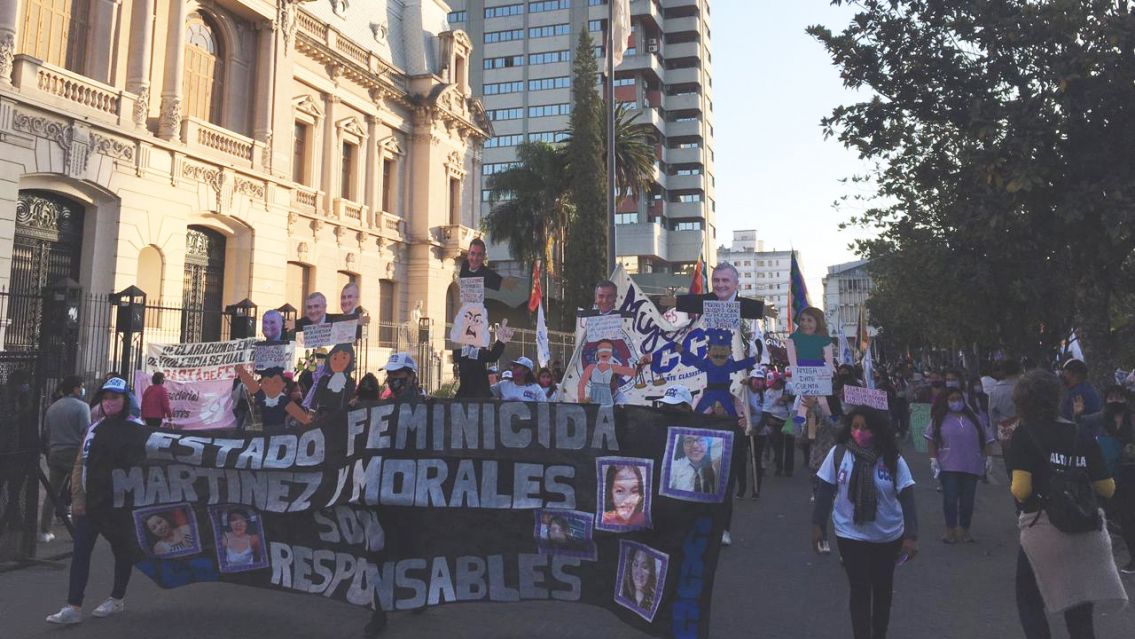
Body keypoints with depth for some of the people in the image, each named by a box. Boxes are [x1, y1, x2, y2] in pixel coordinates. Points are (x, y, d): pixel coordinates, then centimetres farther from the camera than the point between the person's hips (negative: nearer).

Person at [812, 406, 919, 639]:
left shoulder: (893, 459, -12)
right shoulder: (839, 453, -12)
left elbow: (907, 498, -10)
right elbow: (825, 491, -5)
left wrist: (911, 535, -14)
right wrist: (818, 524, -4)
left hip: (888, 536, 2)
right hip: (851, 536, -2)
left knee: (882, 589, 19)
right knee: (859, 590, -1)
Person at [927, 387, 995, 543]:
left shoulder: (973, 417, 10)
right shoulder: (940, 418, 3)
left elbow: (986, 438, 14)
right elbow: (931, 439, 3)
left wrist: (988, 457, 6)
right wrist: (933, 459, -3)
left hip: (971, 466, 2)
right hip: (948, 466, -2)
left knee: (967, 499, 5)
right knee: (950, 498, -3)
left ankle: (964, 530, 17)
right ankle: (950, 529, 10)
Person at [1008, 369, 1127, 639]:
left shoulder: (1025, 434, -7)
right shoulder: (1083, 436, 7)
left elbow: (1021, 490, -17)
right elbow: (1108, 489, 9)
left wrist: (1014, 491, 5)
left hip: (1043, 528, -4)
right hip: (1087, 532, 5)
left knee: (1030, 602, 15)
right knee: (1080, 612, 17)